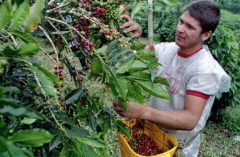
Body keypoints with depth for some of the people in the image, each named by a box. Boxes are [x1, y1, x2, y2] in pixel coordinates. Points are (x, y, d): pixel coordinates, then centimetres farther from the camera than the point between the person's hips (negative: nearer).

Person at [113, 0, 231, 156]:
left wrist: (143, 111, -46)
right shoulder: (166, 49, -9)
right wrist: (133, 37, -25)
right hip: (152, 131, 5)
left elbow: (190, 120, -33)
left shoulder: (206, 70, -27)